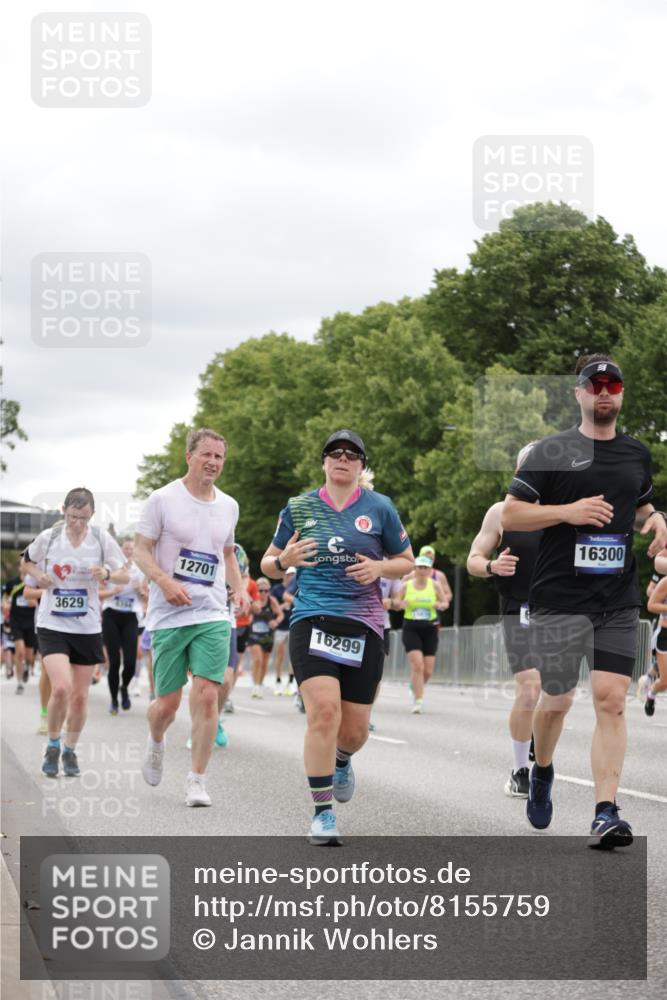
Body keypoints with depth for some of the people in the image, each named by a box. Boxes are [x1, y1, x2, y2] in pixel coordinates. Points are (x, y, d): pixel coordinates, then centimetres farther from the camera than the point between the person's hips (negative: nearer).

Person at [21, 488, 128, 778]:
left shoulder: (101, 539, -3)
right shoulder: (48, 537, -3)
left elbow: (125, 576, 1)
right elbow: (27, 561, 14)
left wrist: (107, 574, -21)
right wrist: (39, 576, -8)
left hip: (88, 627, 2)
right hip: (52, 626, -2)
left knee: (80, 697, 6)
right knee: (61, 688, -19)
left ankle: (70, 751, 28)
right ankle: (53, 746, 4)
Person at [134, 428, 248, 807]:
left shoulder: (228, 506, 11)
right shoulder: (163, 499, -3)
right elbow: (140, 549, -4)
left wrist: (239, 588, 7)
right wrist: (165, 581, -20)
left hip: (213, 615, 3)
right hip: (169, 615, -2)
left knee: (207, 694, -11)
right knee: (168, 702, 2)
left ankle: (197, 780, -4)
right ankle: (156, 742, 37)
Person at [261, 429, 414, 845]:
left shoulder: (379, 507, 6)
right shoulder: (299, 508, 7)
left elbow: (406, 562, 14)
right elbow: (269, 564, 14)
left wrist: (379, 567, -8)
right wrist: (286, 560, -9)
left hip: (364, 627, 1)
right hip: (312, 620, -1)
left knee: (355, 729, 5)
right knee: (324, 711, -20)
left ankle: (341, 762, 44)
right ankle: (323, 812, -12)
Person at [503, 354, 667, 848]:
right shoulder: (551, 452, -2)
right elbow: (510, 514, -4)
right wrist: (568, 511, -17)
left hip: (620, 601, 3)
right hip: (559, 598, -3)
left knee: (611, 699, -9)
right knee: (557, 699, 7)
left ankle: (606, 813, -13)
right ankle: (542, 772, 38)